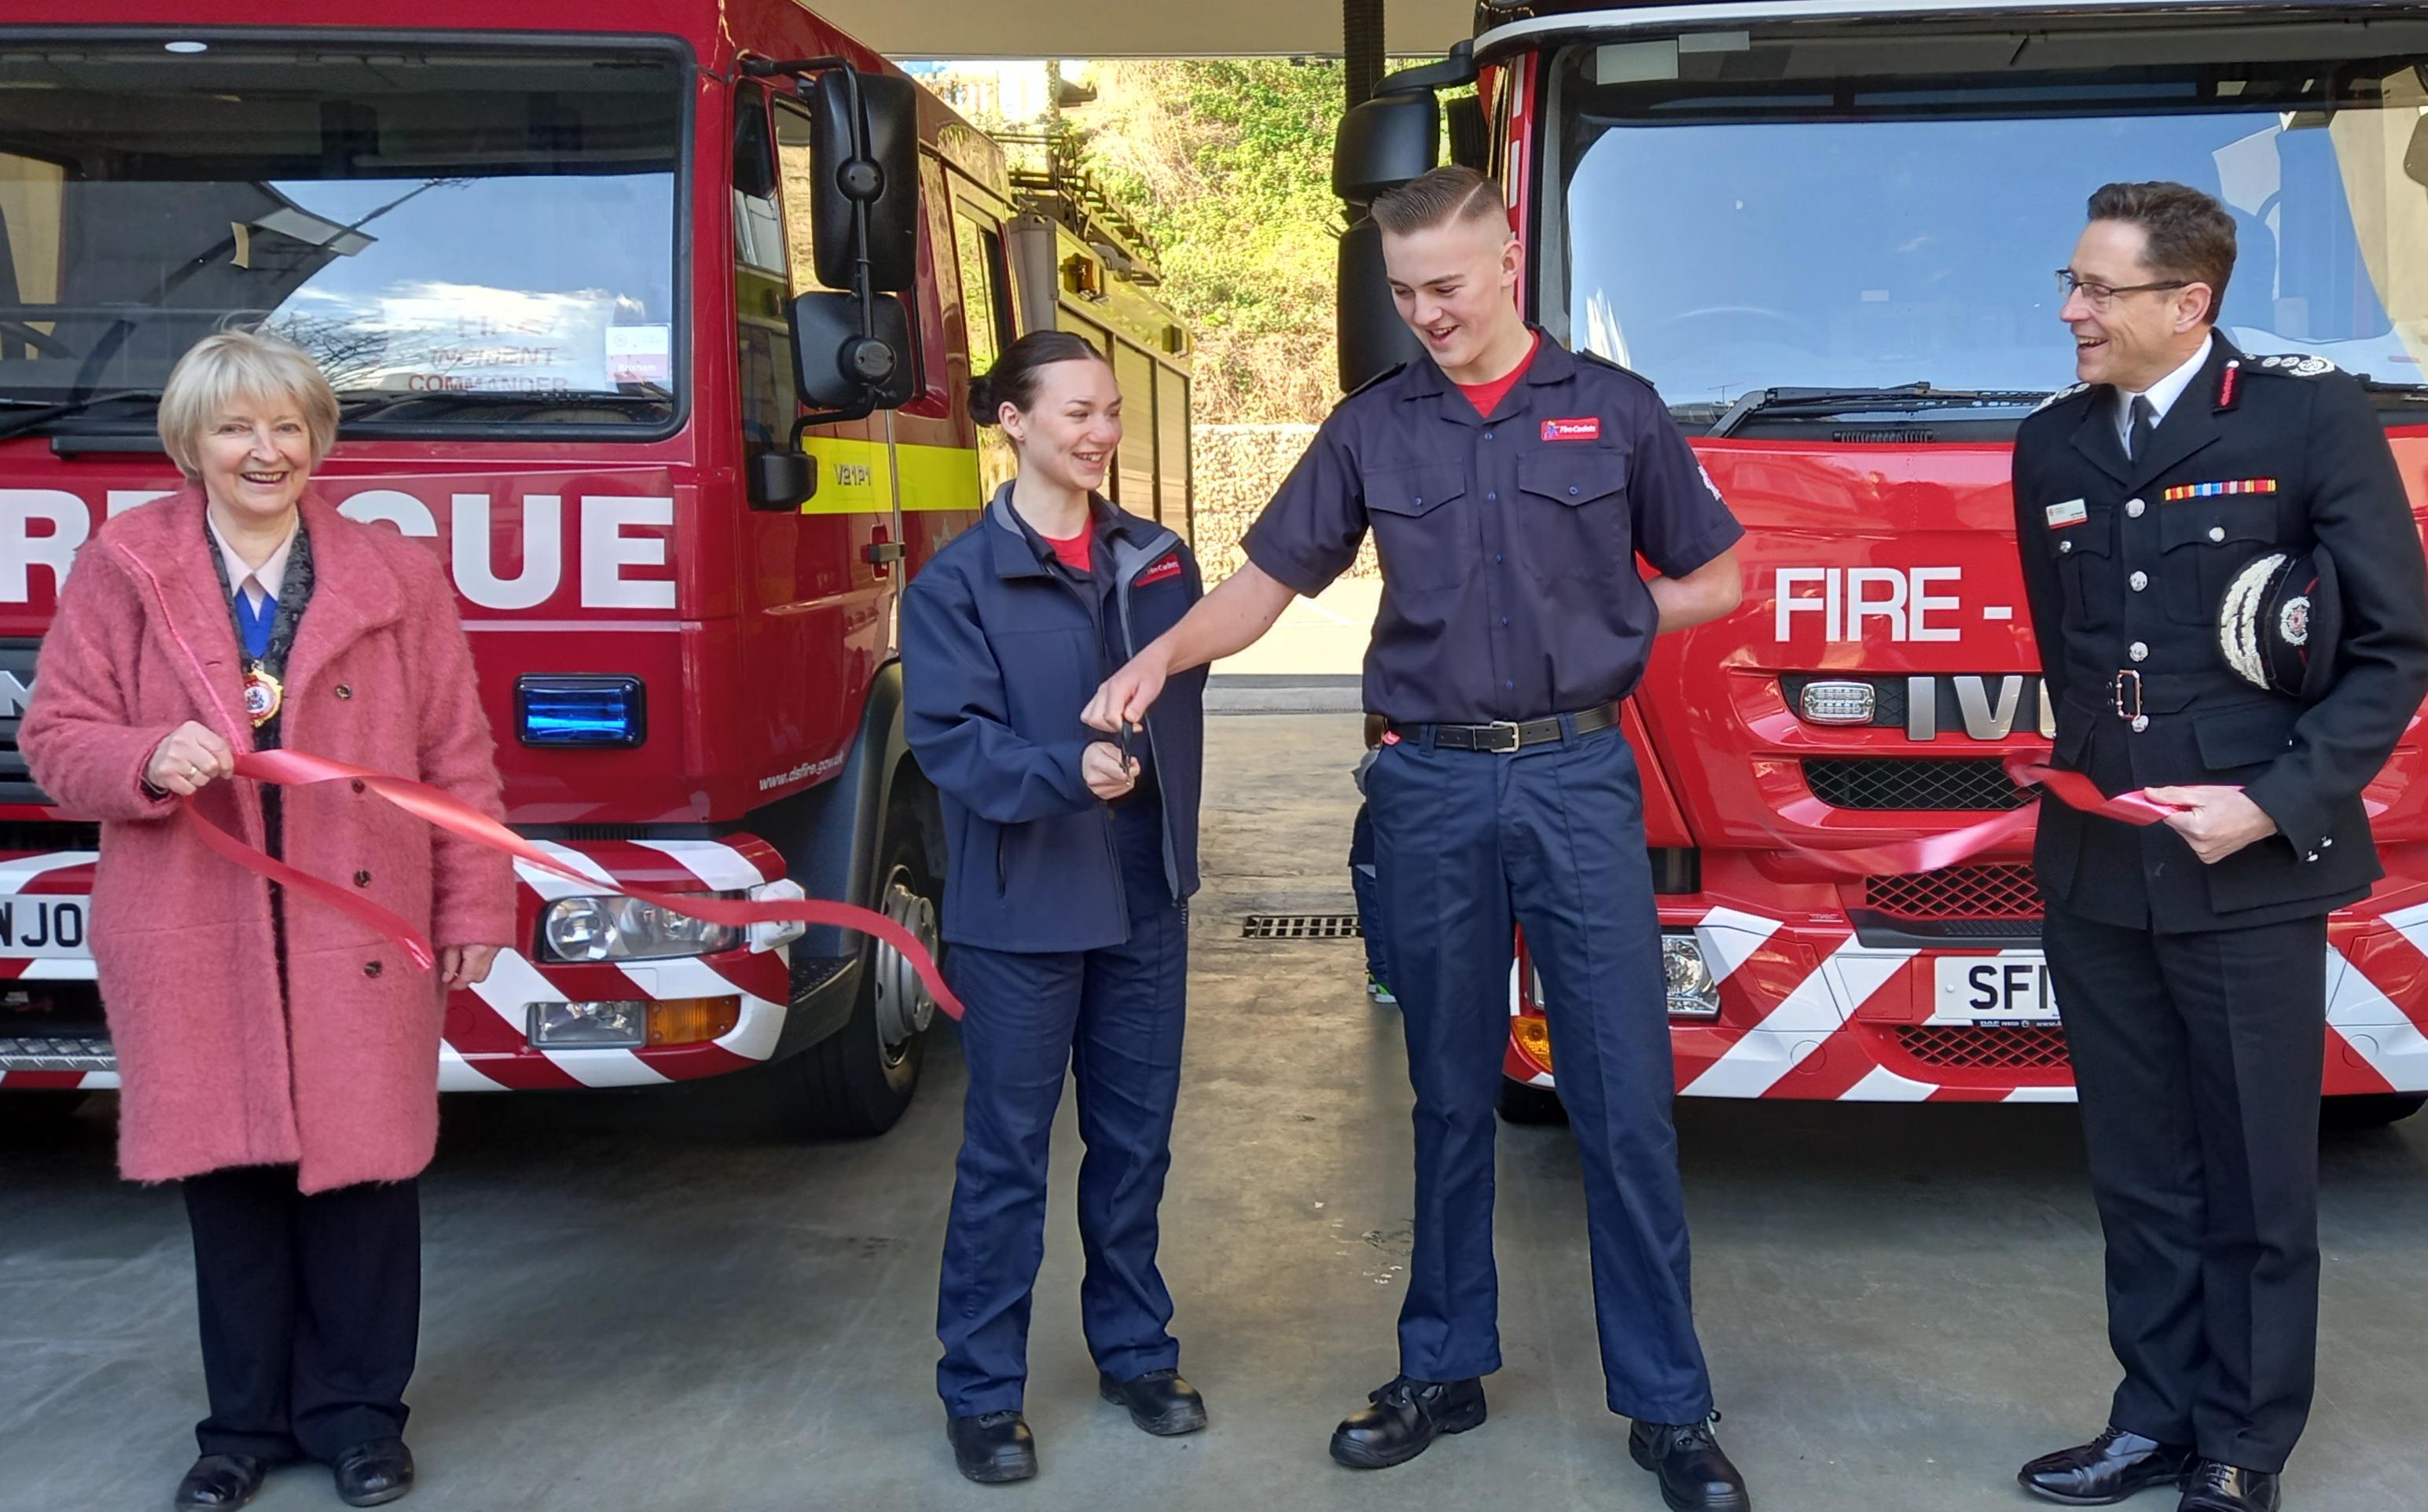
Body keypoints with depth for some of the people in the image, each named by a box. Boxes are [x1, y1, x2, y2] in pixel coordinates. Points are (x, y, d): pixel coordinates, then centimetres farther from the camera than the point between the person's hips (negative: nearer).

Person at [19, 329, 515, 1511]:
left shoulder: (395, 576, 5)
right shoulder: (120, 573, 4)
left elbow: (456, 757, 5)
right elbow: (56, 737, 5)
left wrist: (473, 905, 2)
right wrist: (150, 761, -16)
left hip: (361, 932, 0)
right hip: (194, 941, 0)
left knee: (363, 1169, 4)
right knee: (228, 1178, 7)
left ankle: (357, 1409, 21)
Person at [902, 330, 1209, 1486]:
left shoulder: (1158, 561, 8)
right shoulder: (959, 579, -7)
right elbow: (948, 737, -15)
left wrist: (1171, 841, 9)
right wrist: (1064, 771, -31)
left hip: (1145, 898, 5)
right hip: (1020, 905, -4)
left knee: (1136, 1137, 14)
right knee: (1007, 1152, 4)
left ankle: (1136, 1352, 31)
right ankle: (981, 1391, 16)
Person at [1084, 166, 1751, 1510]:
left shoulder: (1614, 410, 2)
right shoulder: (1371, 427, 6)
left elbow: (1716, 582, 9)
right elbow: (1266, 582, 5)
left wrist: (1588, 624, -1)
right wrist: (1159, 657, -12)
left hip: (1579, 779, -1)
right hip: (1432, 788, 2)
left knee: (1625, 1102, 0)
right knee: (1450, 1096, 11)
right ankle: (1445, 1370, 25)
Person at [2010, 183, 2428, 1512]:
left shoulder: (2310, 418, -5)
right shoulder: (2051, 449, 10)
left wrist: (2274, 802, -13)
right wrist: (2086, 780, 8)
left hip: (2251, 875, -4)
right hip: (2095, 877, 5)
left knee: (2255, 1183, 6)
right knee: (2138, 1176, 13)